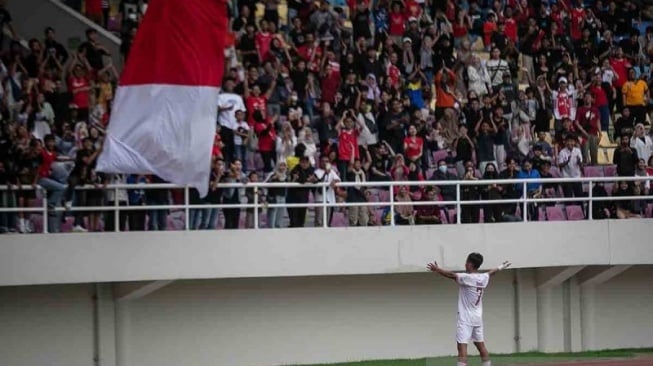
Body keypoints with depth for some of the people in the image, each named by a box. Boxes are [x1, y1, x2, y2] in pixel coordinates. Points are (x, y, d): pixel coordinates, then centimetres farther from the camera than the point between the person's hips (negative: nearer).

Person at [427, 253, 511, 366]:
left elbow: (451, 275, -23)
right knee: (480, 344, 16)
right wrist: (501, 267, 49)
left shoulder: (467, 278, -15)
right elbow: (491, 272, 28)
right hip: (478, 317, 8)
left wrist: (437, 269, -19)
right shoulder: (484, 278, 8)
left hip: (466, 318, -8)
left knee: (462, 345, -14)